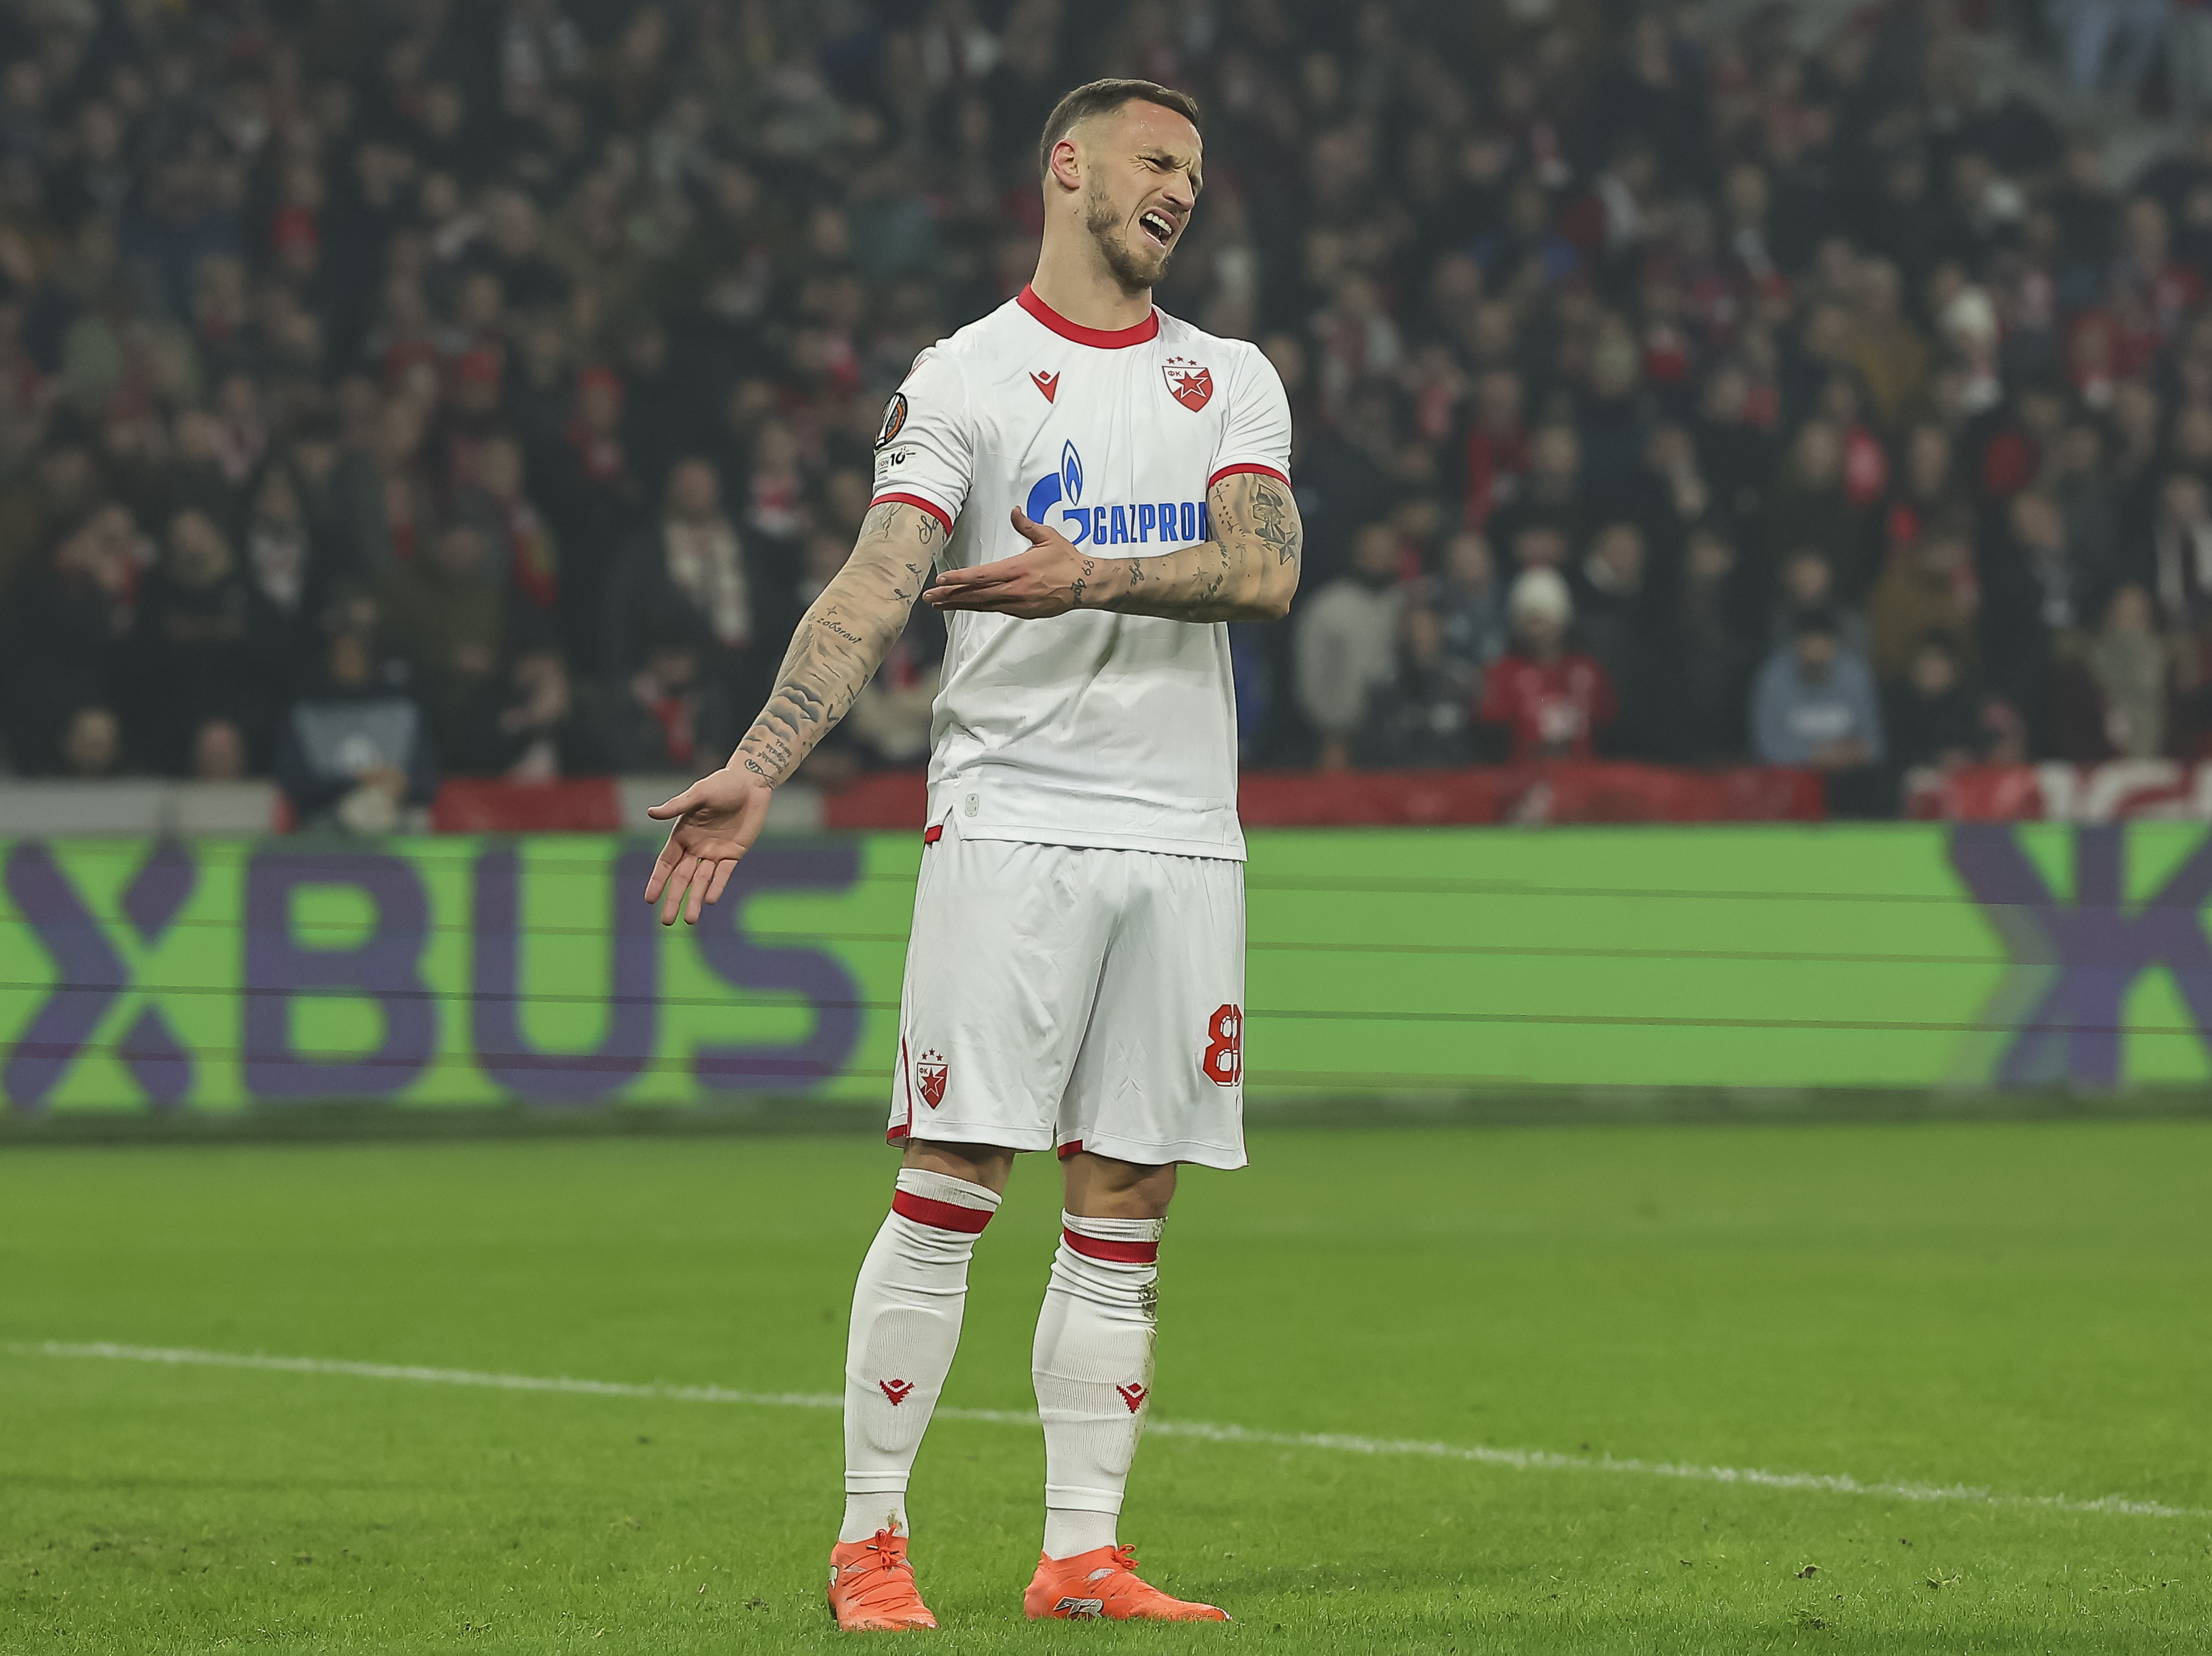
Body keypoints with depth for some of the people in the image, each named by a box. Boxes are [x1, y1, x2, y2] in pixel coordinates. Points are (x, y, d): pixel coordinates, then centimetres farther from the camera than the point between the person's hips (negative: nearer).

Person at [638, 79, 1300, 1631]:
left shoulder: (1234, 381, 14)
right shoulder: (966, 379, 1)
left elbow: (1265, 569, -3)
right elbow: (876, 585, -9)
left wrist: (1094, 580, -19)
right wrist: (755, 772, -21)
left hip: (1185, 835, 4)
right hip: (1012, 821, -4)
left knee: (1126, 1211, 4)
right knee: (951, 1184, -9)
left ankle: (1082, 1555, 9)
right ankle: (870, 1543, -3)